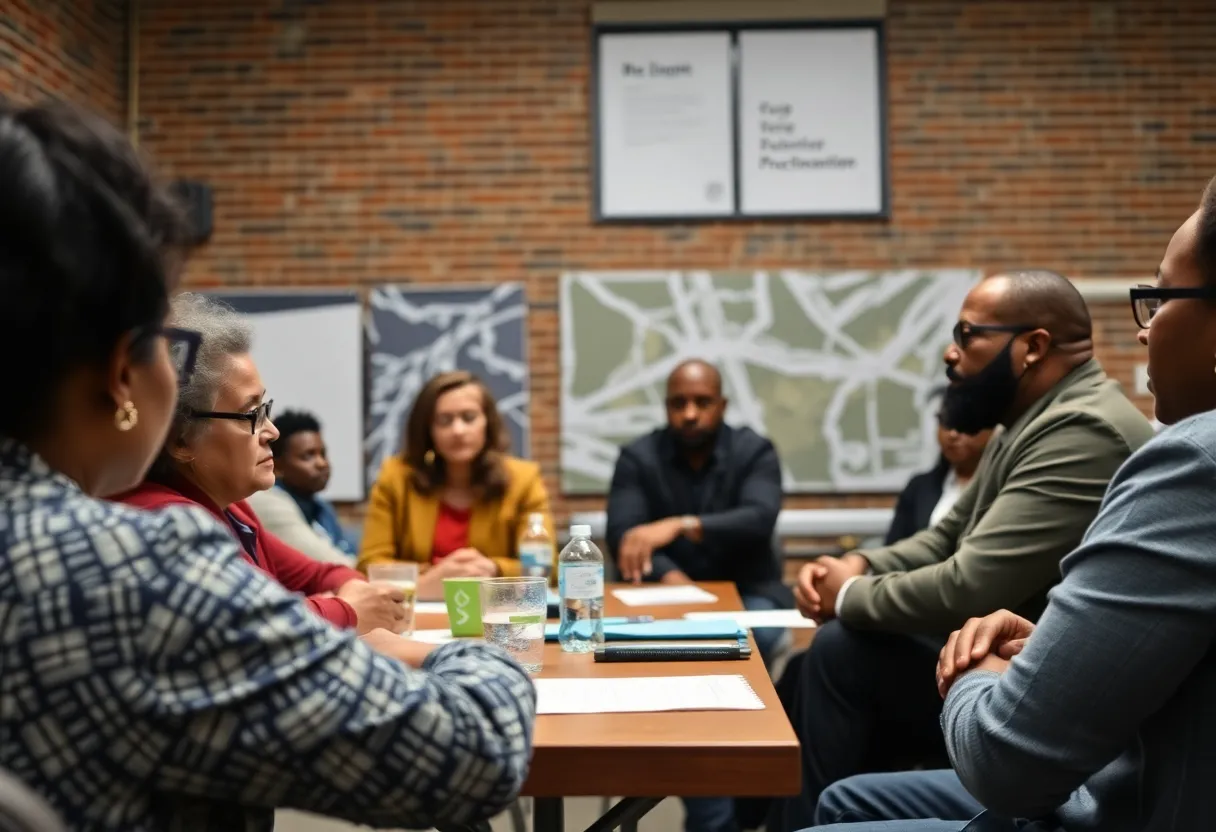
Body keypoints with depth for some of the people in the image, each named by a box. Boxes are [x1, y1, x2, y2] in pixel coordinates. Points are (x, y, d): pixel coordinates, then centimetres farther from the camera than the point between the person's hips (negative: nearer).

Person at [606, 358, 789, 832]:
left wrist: (679, 526, -36)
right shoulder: (638, 457, 1)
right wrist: (668, 575, -31)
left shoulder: (754, 452, -1)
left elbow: (758, 520, -20)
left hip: (749, 596, 0)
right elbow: (621, 537, -11)